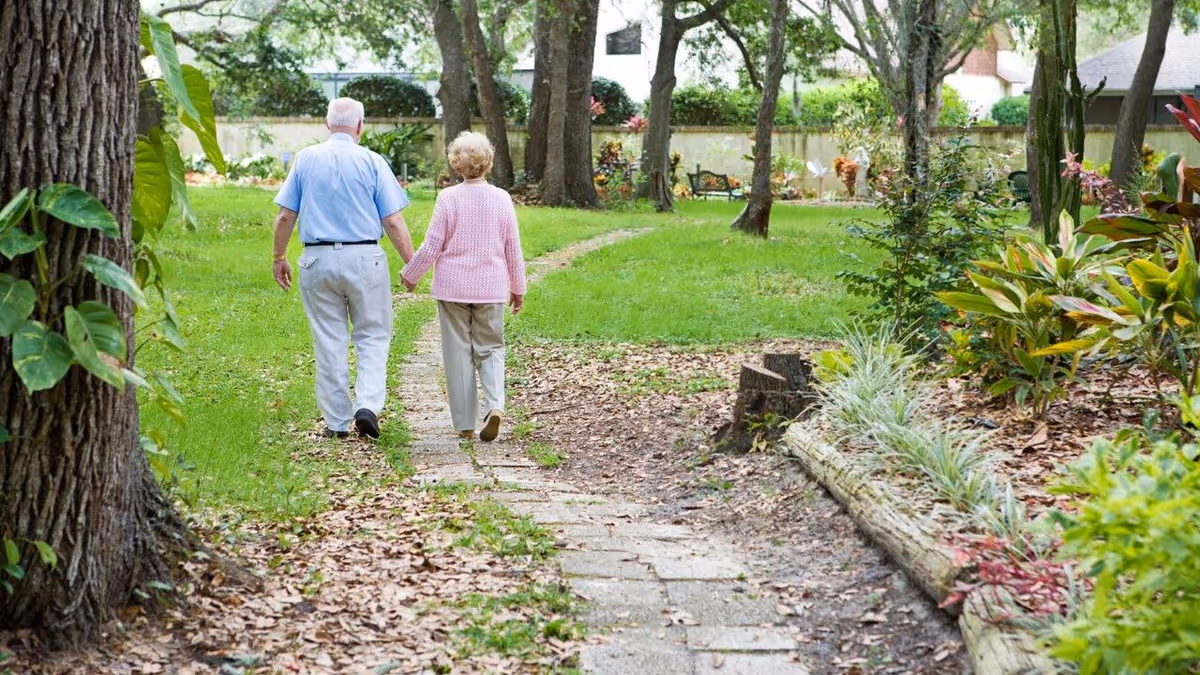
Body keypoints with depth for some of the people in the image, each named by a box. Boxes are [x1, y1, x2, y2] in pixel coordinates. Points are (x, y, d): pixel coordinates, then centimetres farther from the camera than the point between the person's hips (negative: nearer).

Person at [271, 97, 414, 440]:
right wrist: (411, 264, 2)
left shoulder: (305, 159, 4)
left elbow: (285, 216, 2)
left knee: (329, 341, 9)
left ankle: (337, 421, 12)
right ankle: (367, 405, -8)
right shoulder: (372, 162, -3)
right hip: (364, 258, -2)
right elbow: (393, 222, -5)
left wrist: (279, 257, 14)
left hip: (318, 259, 2)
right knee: (373, 336, 10)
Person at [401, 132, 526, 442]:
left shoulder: (448, 198, -9)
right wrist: (518, 288, 18)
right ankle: (495, 405, -13)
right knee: (490, 349, 12)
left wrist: (410, 274, 11)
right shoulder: (501, 199, -1)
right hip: (491, 288, 2)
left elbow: (432, 245, -6)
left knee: (459, 354, 7)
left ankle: (465, 424, 10)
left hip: (453, 288, -2)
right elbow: (513, 249, 5)